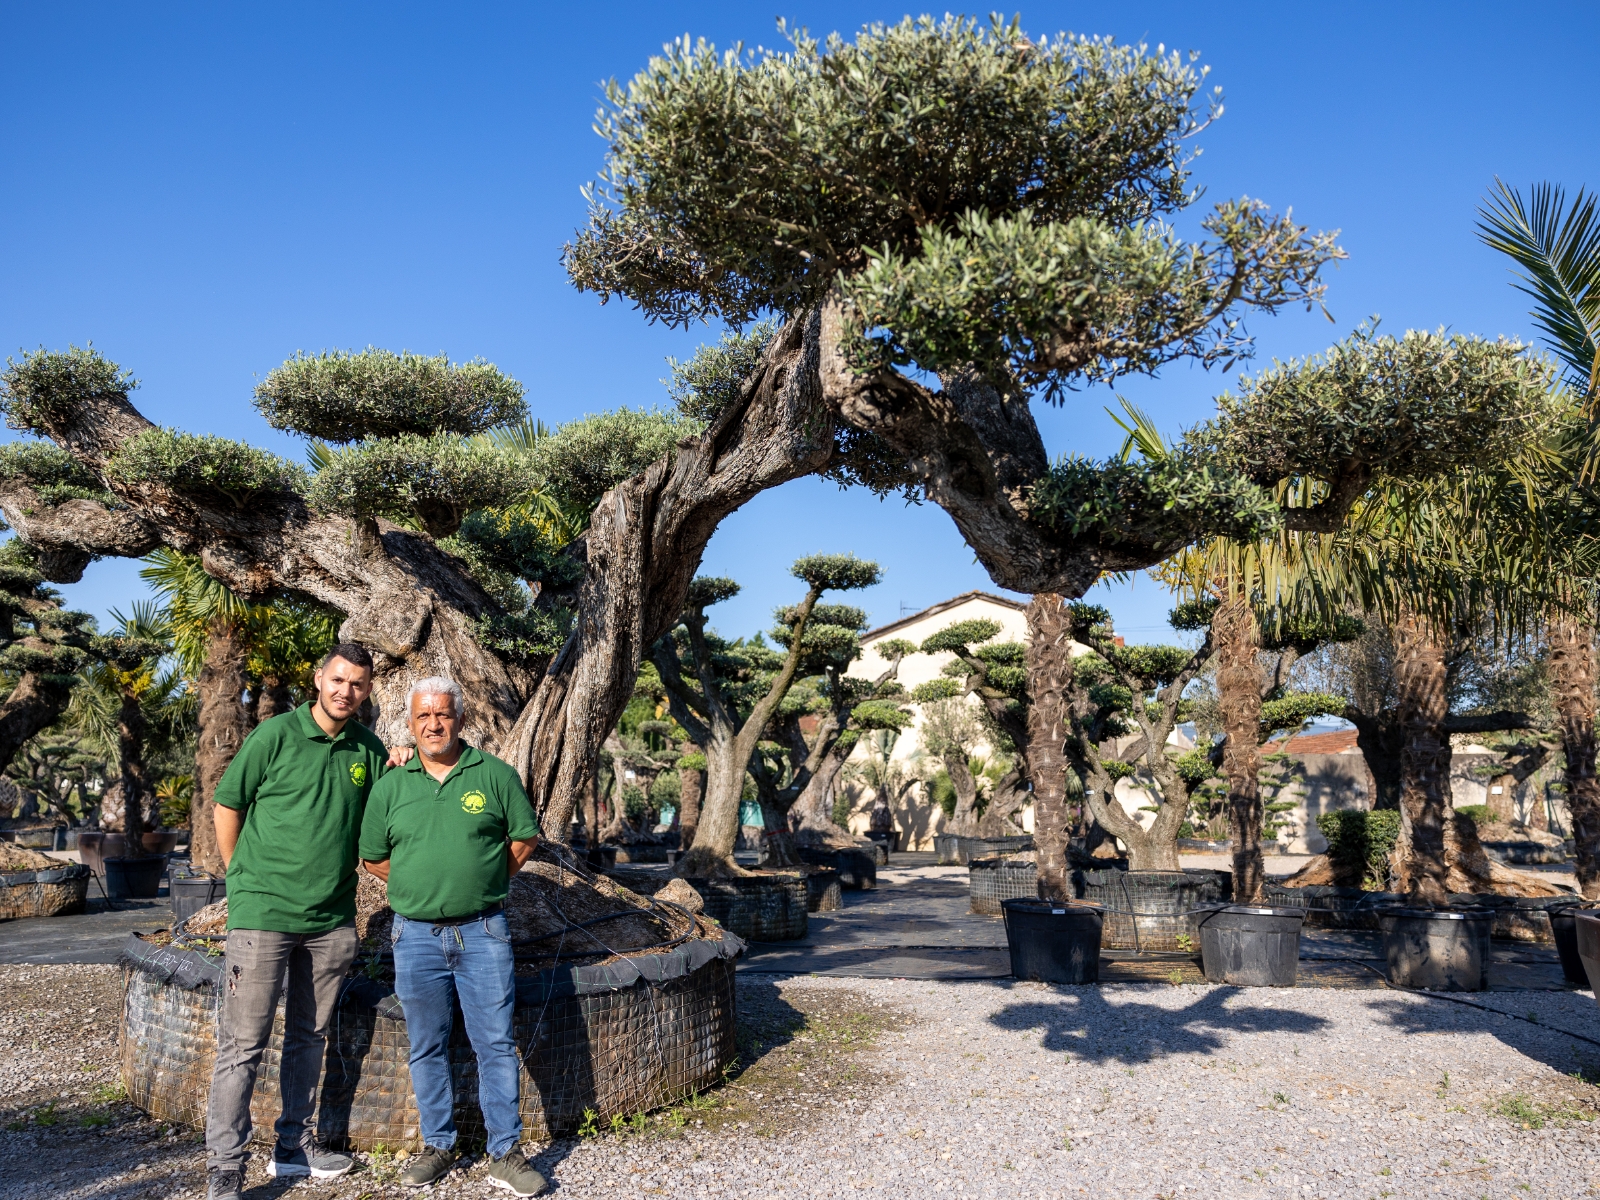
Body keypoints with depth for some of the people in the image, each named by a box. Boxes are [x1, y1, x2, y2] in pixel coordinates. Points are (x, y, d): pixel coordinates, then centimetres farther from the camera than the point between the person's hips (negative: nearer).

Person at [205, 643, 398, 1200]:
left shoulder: (369, 750, 5)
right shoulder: (274, 736, -7)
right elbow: (227, 806, 2)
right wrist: (243, 880, 6)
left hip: (331, 919, 5)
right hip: (263, 914, -4)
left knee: (309, 1037, 15)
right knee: (243, 1044, 0)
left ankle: (294, 1145, 29)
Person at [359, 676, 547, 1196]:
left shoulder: (495, 774, -1)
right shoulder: (391, 785, 4)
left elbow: (525, 837, 6)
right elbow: (373, 857, 12)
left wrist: (484, 882, 5)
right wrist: (421, 887, 8)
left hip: (483, 932, -2)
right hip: (416, 934, 2)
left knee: (496, 1044, 1)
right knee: (427, 1048, 12)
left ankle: (505, 1153, 11)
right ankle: (438, 1146, 26)